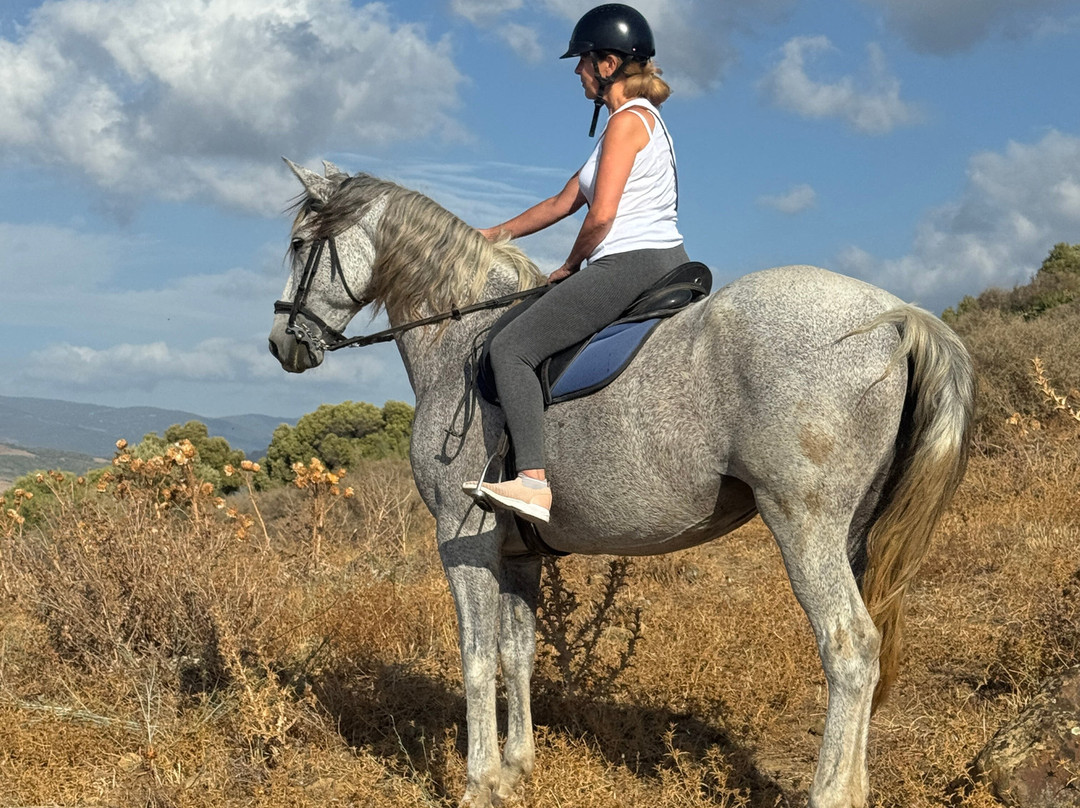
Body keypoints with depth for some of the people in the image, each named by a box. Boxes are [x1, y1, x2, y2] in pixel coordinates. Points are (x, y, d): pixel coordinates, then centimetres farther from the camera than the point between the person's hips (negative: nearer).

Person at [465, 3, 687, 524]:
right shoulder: (642, 120, 22)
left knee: (510, 347, -13)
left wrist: (570, 266, -1)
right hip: (667, 264, 11)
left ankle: (536, 481, -27)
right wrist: (492, 236, 25)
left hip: (631, 264, -11)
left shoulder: (627, 121, -10)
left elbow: (601, 216, -19)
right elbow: (564, 203, 25)